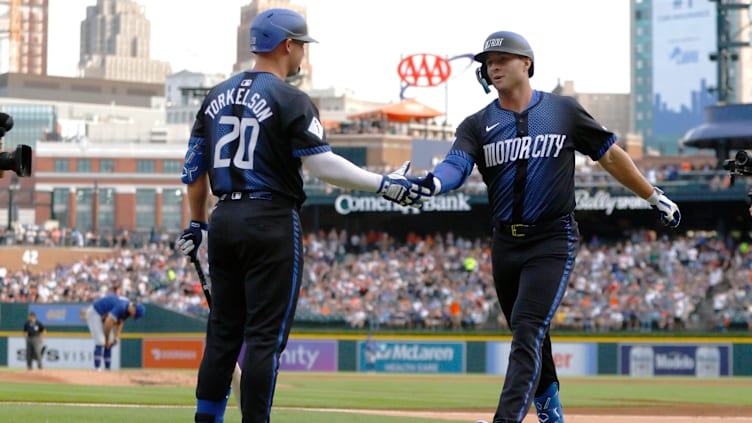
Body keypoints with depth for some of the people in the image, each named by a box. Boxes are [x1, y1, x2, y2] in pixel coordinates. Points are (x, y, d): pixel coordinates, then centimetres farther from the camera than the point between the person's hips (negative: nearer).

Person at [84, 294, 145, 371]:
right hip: (94, 313, -10)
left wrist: (116, 337, 0)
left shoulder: (127, 309, -4)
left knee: (110, 342, 7)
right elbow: (109, 323, -32)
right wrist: (107, 339, -21)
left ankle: (107, 368, 9)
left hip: (103, 316, 10)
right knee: (100, 341, -18)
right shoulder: (121, 307, -33)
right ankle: (97, 368, -19)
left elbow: (120, 323, 9)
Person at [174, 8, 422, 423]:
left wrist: (196, 224, 23)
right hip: (272, 223, -7)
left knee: (223, 330, 11)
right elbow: (321, 163, -16)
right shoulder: (290, 100, -8)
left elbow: (194, 165, 15)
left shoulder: (217, 96, 13)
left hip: (224, 220, 7)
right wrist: (383, 184, -11)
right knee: (266, 334, -4)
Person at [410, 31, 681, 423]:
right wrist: (432, 182, -38)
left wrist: (654, 196, 14)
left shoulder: (564, 111, 1)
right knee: (529, 340, 12)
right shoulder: (478, 125, 4)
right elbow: (456, 164, -15)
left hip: (553, 241, -4)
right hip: (506, 242, 4)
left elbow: (610, 155, 10)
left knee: (528, 331, -17)